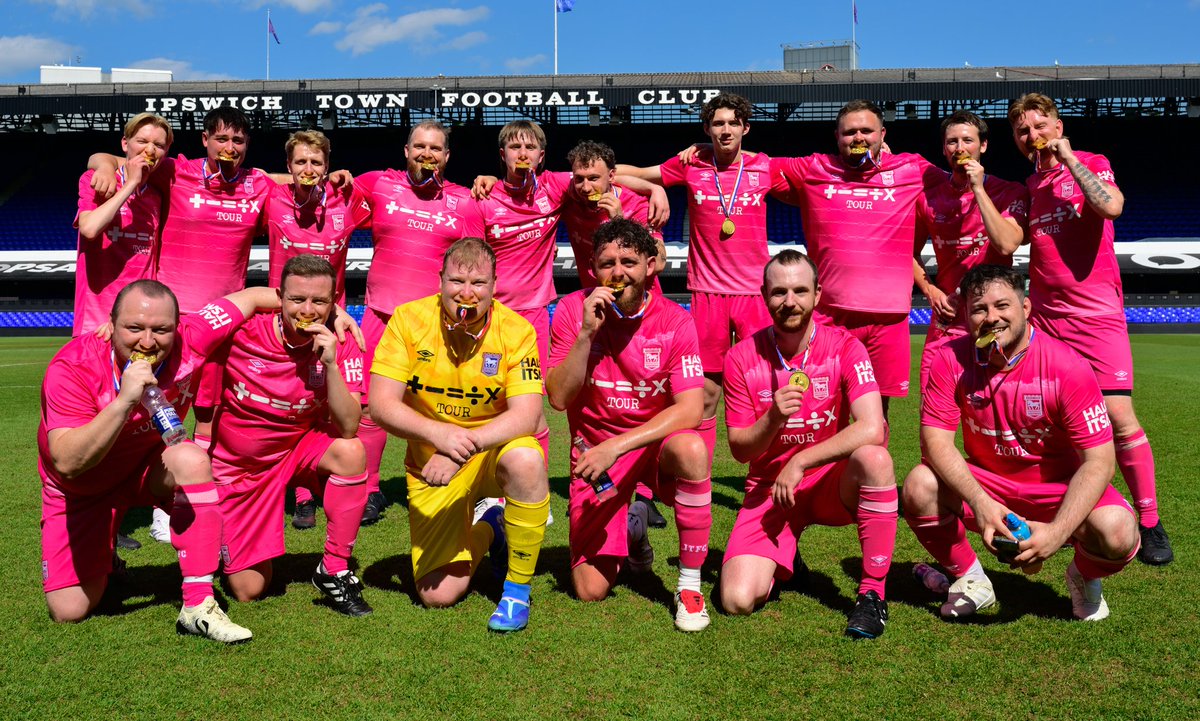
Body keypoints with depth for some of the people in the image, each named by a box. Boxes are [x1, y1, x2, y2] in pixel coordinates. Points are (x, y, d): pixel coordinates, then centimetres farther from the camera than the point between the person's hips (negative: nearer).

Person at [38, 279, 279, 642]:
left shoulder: (189, 339, -25)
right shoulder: (72, 368, -31)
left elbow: (250, 296, -11)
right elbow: (68, 463, -39)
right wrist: (124, 401, -50)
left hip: (150, 464, 2)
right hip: (81, 488, -1)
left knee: (192, 460, -34)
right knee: (69, 611, -6)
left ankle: (198, 607, -28)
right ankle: (99, 559, 31)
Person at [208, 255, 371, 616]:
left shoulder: (341, 345, -15)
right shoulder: (242, 332, -19)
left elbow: (348, 428, -24)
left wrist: (330, 363, -33)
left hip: (299, 450, 1)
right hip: (237, 466, -1)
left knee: (351, 453, -33)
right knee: (249, 591, -1)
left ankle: (334, 570, -15)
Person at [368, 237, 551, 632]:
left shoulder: (516, 330, -14)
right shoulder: (409, 319, -12)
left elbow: (526, 414, -22)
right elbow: (381, 404, -17)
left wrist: (467, 444, -38)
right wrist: (439, 433, -35)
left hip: (495, 452, -1)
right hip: (431, 465, 1)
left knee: (526, 459, -38)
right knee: (437, 596, -6)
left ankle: (517, 590, -15)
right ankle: (486, 531, 29)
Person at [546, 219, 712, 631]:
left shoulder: (674, 321, -12)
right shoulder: (573, 310, -8)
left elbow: (690, 409, -20)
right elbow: (558, 398, -13)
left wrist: (616, 446, -29)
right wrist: (587, 333, -25)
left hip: (656, 442, -1)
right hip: (595, 450, 1)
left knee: (691, 449, -38)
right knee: (590, 590, -6)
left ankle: (690, 586, -18)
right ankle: (632, 530, 29)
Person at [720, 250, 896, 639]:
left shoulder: (844, 347, -11)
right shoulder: (742, 358, -6)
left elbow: (872, 429, -25)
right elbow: (740, 450, -2)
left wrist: (799, 463, -23)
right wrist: (773, 419, -23)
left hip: (831, 483, -1)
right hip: (769, 487, 1)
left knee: (874, 458, -35)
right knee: (738, 599, -18)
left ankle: (873, 593, -18)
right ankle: (780, 559, 20)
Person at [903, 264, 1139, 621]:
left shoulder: (1067, 367, -20)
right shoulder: (951, 360, -13)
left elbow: (1098, 461, -21)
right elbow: (935, 439, -17)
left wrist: (1057, 532, -34)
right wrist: (980, 503, -33)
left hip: (1059, 491, -1)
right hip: (985, 483, 2)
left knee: (1117, 532, -30)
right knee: (919, 488, -26)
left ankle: (1084, 578, 10)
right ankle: (969, 579, 3)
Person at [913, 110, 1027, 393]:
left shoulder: (1010, 193, -2)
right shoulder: (928, 197, 7)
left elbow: (1007, 244, -20)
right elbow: (911, 252, 18)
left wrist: (978, 188, -17)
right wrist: (931, 291, 1)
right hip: (946, 320, 3)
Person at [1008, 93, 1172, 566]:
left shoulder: (1091, 164, 2)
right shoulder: (1027, 187, 13)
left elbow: (1112, 206, -19)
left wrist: (1069, 158, -10)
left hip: (1097, 314, -4)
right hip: (1044, 317, 5)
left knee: (1119, 417, -10)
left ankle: (1149, 523, 2)